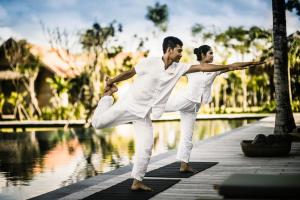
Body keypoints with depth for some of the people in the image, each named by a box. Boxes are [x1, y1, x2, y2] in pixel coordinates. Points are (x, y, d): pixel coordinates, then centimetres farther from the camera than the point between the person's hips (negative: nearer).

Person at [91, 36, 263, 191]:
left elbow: (202, 67, -7)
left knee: (146, 148, -3)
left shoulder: (179, 68, -3)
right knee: (98, 123, -2)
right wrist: (112, 81, 6)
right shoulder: (150, 62, -16)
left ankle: (137, 182, 9)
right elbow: (130, 73, -4)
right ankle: (108, 95, 25)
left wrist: (228, 66, -11)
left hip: (144, 114, 4)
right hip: (129, 105, -4)